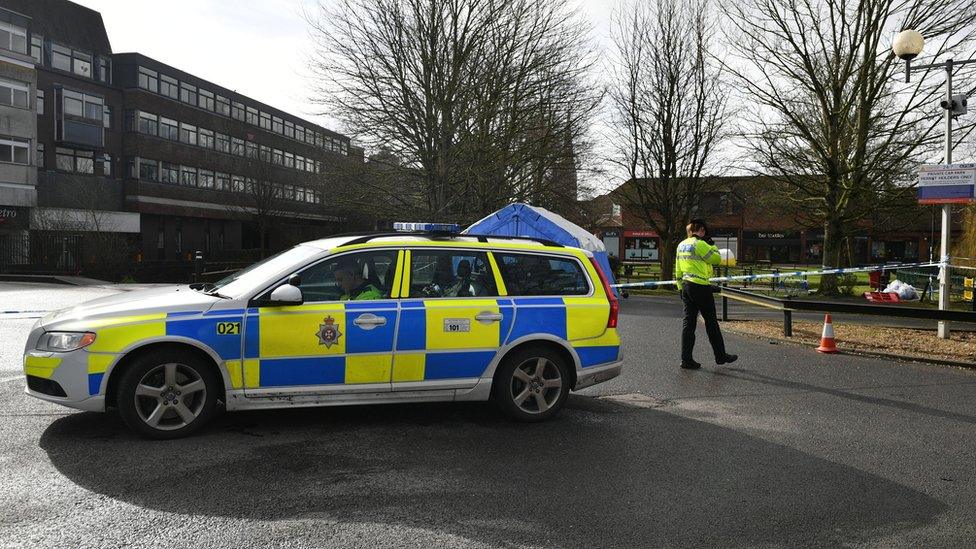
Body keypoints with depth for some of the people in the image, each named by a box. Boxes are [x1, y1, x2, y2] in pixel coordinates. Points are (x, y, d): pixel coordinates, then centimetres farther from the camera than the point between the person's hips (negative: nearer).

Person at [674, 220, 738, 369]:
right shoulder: (700, 244, -13)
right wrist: (713, 246, 7)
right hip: (700, 287, -8)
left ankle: (686, 359, 6)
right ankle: (720, 356, 17)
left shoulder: (681, 245, 12)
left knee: (688, 322, 7)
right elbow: (716, 259, -7)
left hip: (686, 287, 8)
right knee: (711, 322, 5)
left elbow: (678, 271, 16)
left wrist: (681, 287, 22)